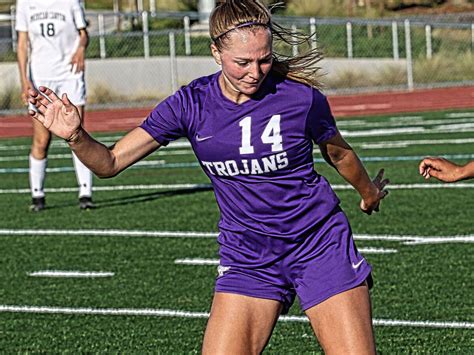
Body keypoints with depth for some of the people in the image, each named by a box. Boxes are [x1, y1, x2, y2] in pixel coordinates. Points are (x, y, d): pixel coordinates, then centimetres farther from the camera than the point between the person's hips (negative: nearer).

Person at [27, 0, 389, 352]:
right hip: (246, 257, 1)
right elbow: (111, 161, -7)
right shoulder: (192, 104, -8)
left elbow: (339, 154, 10)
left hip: (320, 245, -1)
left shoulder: (302, 97, -12)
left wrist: (369, 193, 28)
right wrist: (76, 136, -27)